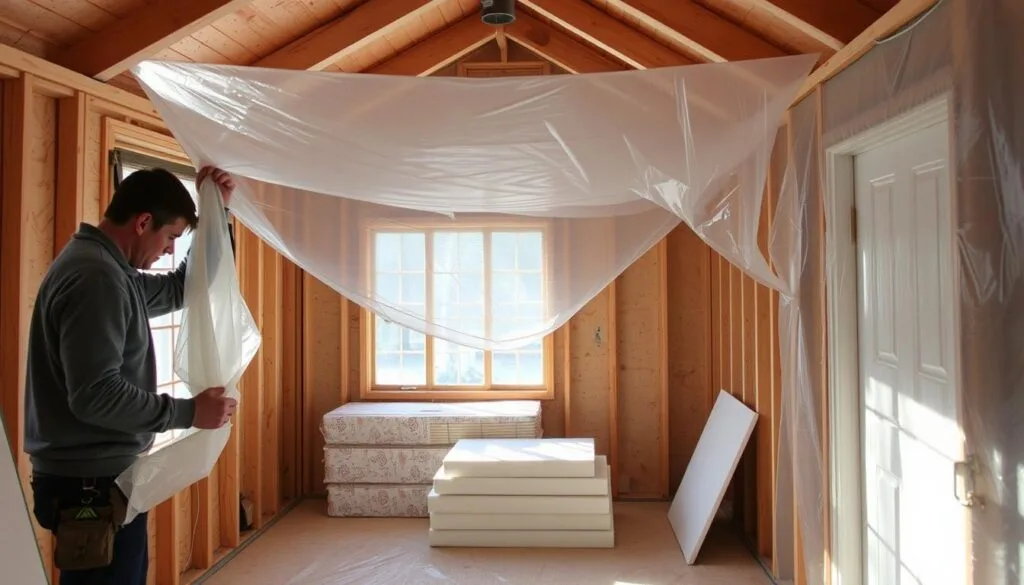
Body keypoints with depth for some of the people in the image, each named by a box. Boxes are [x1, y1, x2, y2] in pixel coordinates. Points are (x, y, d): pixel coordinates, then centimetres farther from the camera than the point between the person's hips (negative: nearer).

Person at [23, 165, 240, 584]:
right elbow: (95, 395, -28)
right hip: (93, 484, -11)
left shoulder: (109, 270, 12)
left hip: (100, 476, 11)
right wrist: (189, 412, -20)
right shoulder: (95, 277, -21)